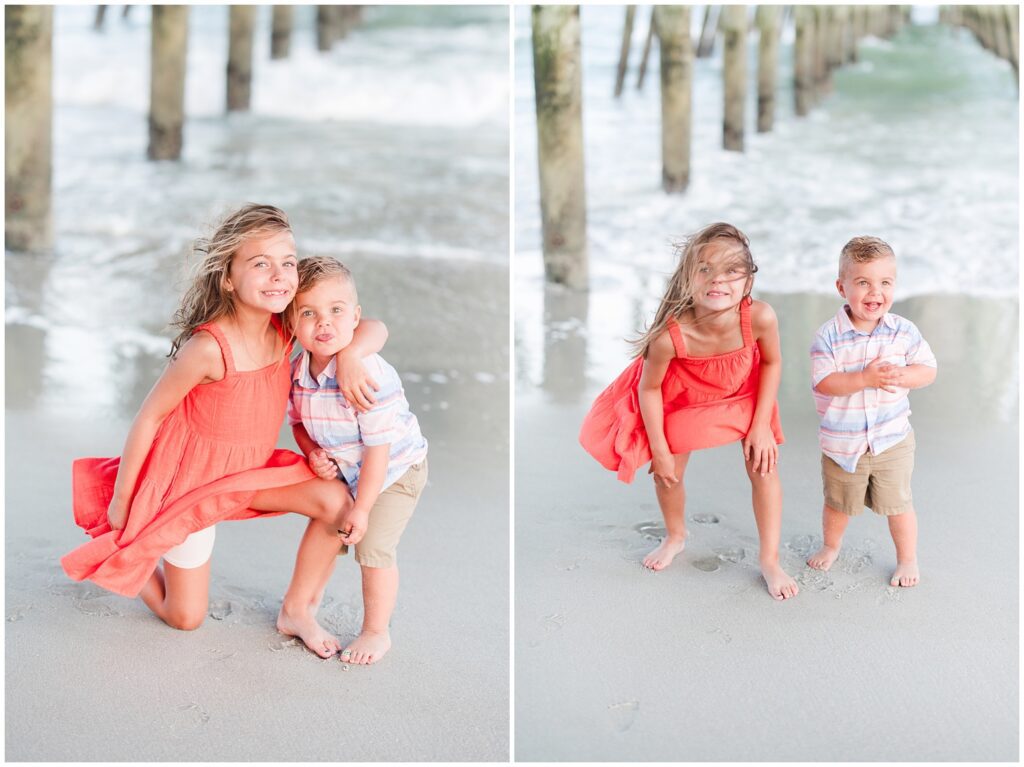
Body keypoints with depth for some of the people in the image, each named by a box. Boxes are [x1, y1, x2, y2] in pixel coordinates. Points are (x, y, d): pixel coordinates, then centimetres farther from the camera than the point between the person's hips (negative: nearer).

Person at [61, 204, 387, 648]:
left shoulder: (286, 327, -15)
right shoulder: (208, 348, -33)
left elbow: (374, 329, -14)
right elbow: (149, 417, -22)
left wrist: (349, 356, -38)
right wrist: (121, 499, -14)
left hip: (248, 471, 5)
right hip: (192, 479, -5)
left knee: (335, 501, -15)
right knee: (185, 618, 9)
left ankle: (298, 611, 5)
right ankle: (127, 554, 36)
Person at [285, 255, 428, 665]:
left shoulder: (370, 375, -36)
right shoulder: (296, 372, -15)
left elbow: (378, 447, -30)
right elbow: (297, 421, 5)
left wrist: (361, 508, -24)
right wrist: (313, 453, -16)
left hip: (396, 469, -6)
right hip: (343, 470, 6)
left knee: (373, 546, -9)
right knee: (326, 528, 18)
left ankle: (377, 632, 13)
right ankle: (306, 600, 45)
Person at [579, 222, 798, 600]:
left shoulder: (760, 318, -38)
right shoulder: (670, 335, -41)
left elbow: (771, 362, -15)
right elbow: (650, 388, -22)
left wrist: (762, 425, -12)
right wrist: (659, 450, -13)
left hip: (744, 395, 1)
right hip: (684, 400, -1)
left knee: (764, 467, -3)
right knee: (668, 473, 10)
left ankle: (770, 560, 18)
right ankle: (676, 537, 45)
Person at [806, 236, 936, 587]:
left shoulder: (905, 331, -9)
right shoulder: (828, 336, -16)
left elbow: (928, 370, -5)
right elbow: (823, 383, -21)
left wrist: (901, 375, -25)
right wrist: (865, 378, -32)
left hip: (892, 441, 0)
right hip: (841, 443, 0)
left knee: (897, 505, 8)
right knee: (837, 504, 21)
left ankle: (908, 559, 31)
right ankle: (831, 546, 48)